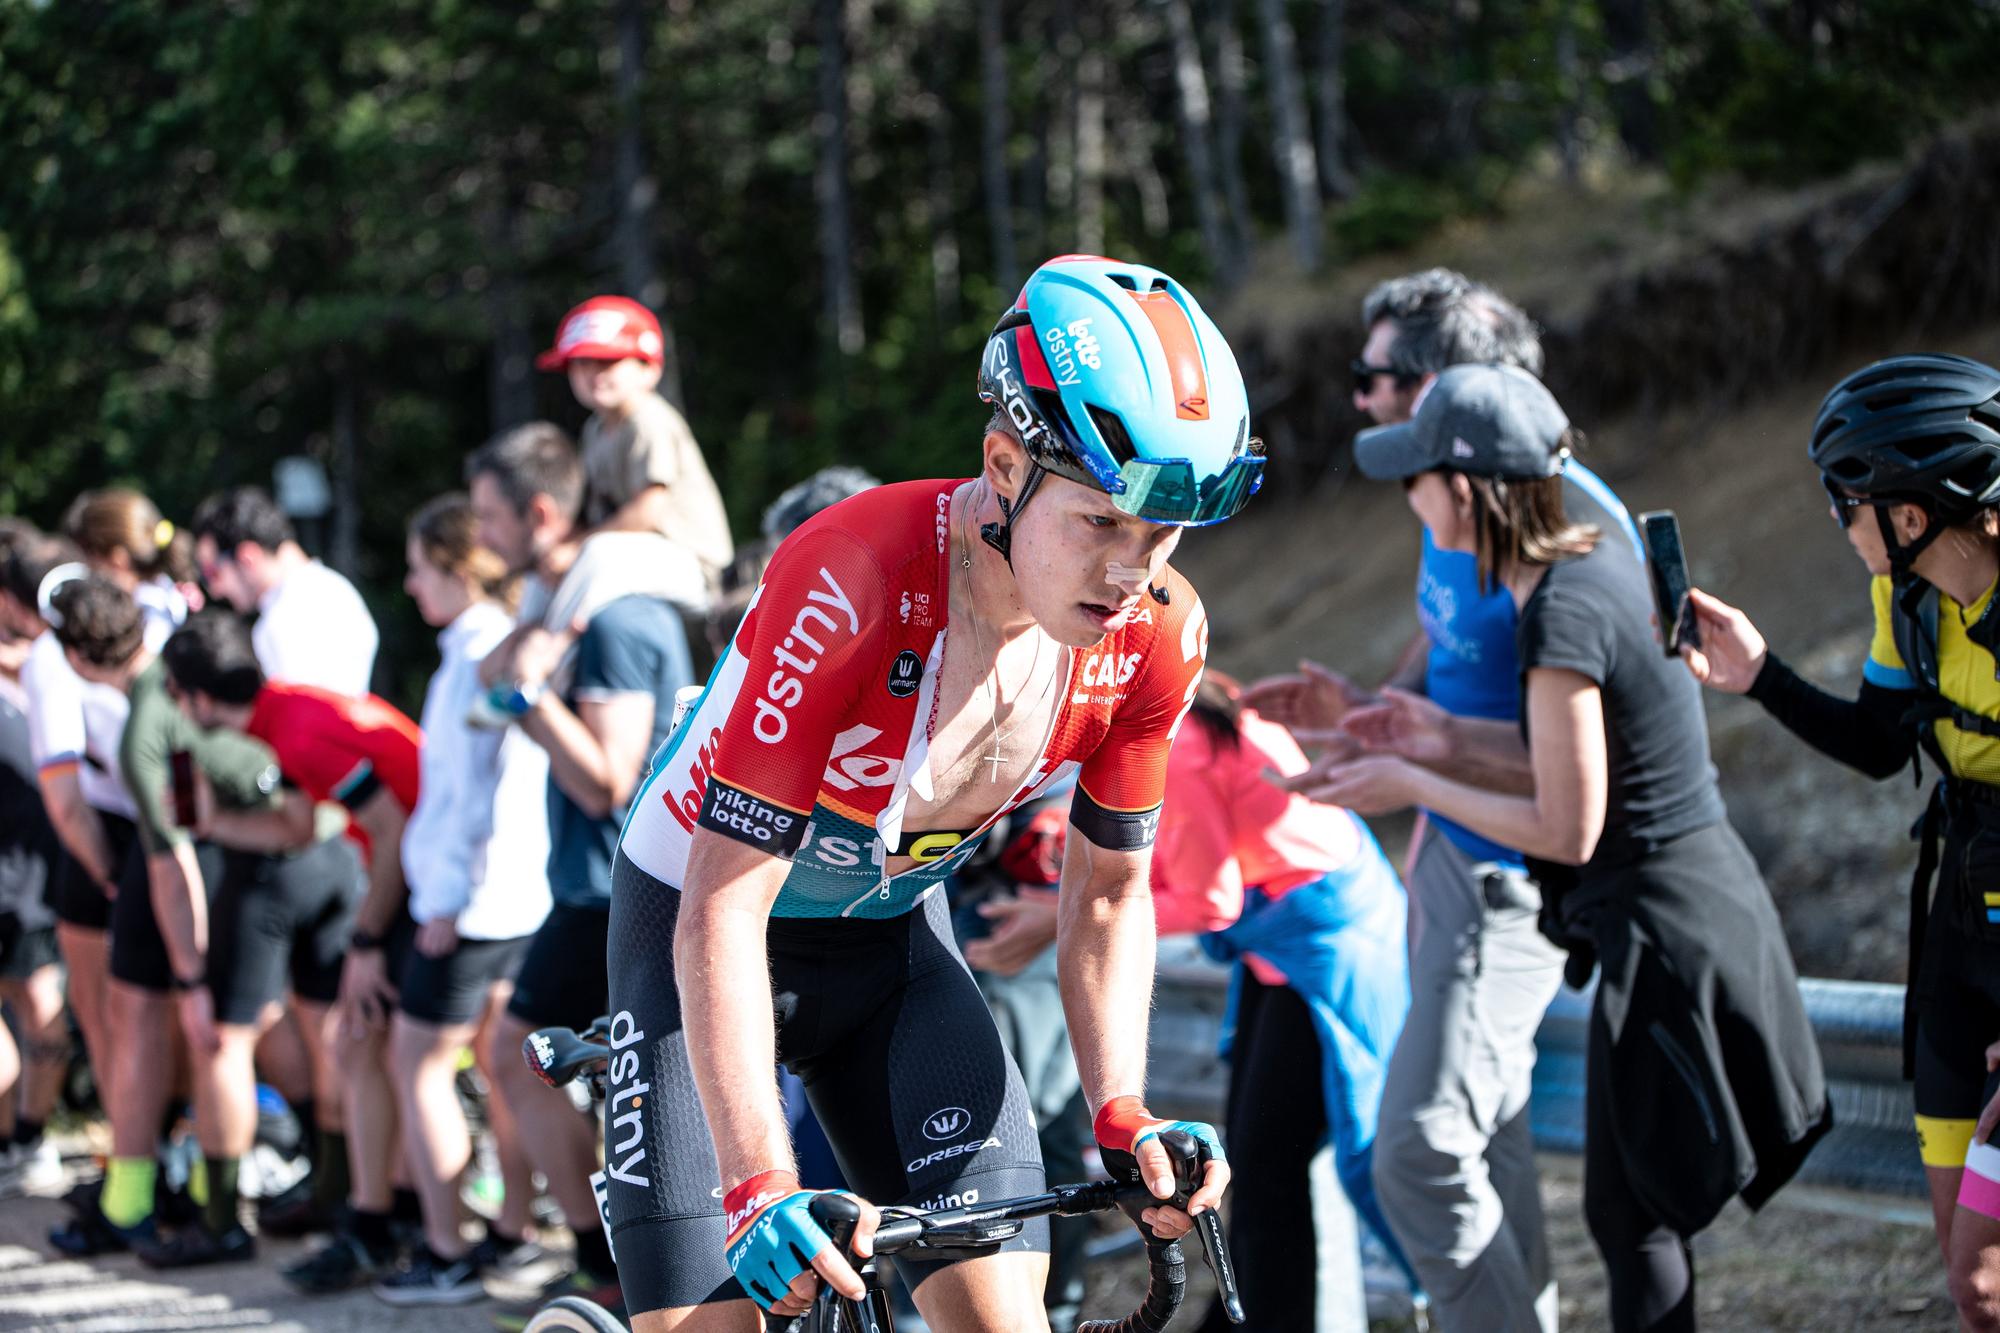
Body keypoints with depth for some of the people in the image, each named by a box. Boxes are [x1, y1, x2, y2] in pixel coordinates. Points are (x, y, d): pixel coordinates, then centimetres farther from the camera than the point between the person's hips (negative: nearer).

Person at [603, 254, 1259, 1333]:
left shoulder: (1155, 631, -18)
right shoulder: (855, 584, -34)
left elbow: (1106, 893, -2)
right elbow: (722, 910, -34)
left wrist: (1123, 1120, -16)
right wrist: (761, 1187, -42)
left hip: (893, 934, 5)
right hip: (704, 925, -4)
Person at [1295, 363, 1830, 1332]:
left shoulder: (1561, 615, -23)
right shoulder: (1597, 565, 6)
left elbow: (1566, 829, -19)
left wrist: (1414, 788, -8)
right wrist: (1453, 742, 8)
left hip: (1665, 937, -10)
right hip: (1709, 897, 10)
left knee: (1631, 1215, 2)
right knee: (1627, 1208, 18)